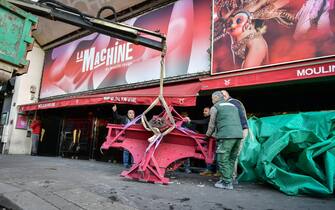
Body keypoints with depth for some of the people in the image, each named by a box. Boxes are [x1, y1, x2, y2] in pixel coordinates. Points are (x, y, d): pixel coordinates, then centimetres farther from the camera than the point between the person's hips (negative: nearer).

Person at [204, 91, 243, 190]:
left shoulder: (215, 107, 8)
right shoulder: (233, 106, 26)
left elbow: (212, 124, 10)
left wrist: (207, 135, 24)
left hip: (226, 135, -7)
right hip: (238, 134, 7)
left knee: (223, 160, 1)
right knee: (231, 159, 14)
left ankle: (227, 183, 3)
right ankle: (226, 179, 19)